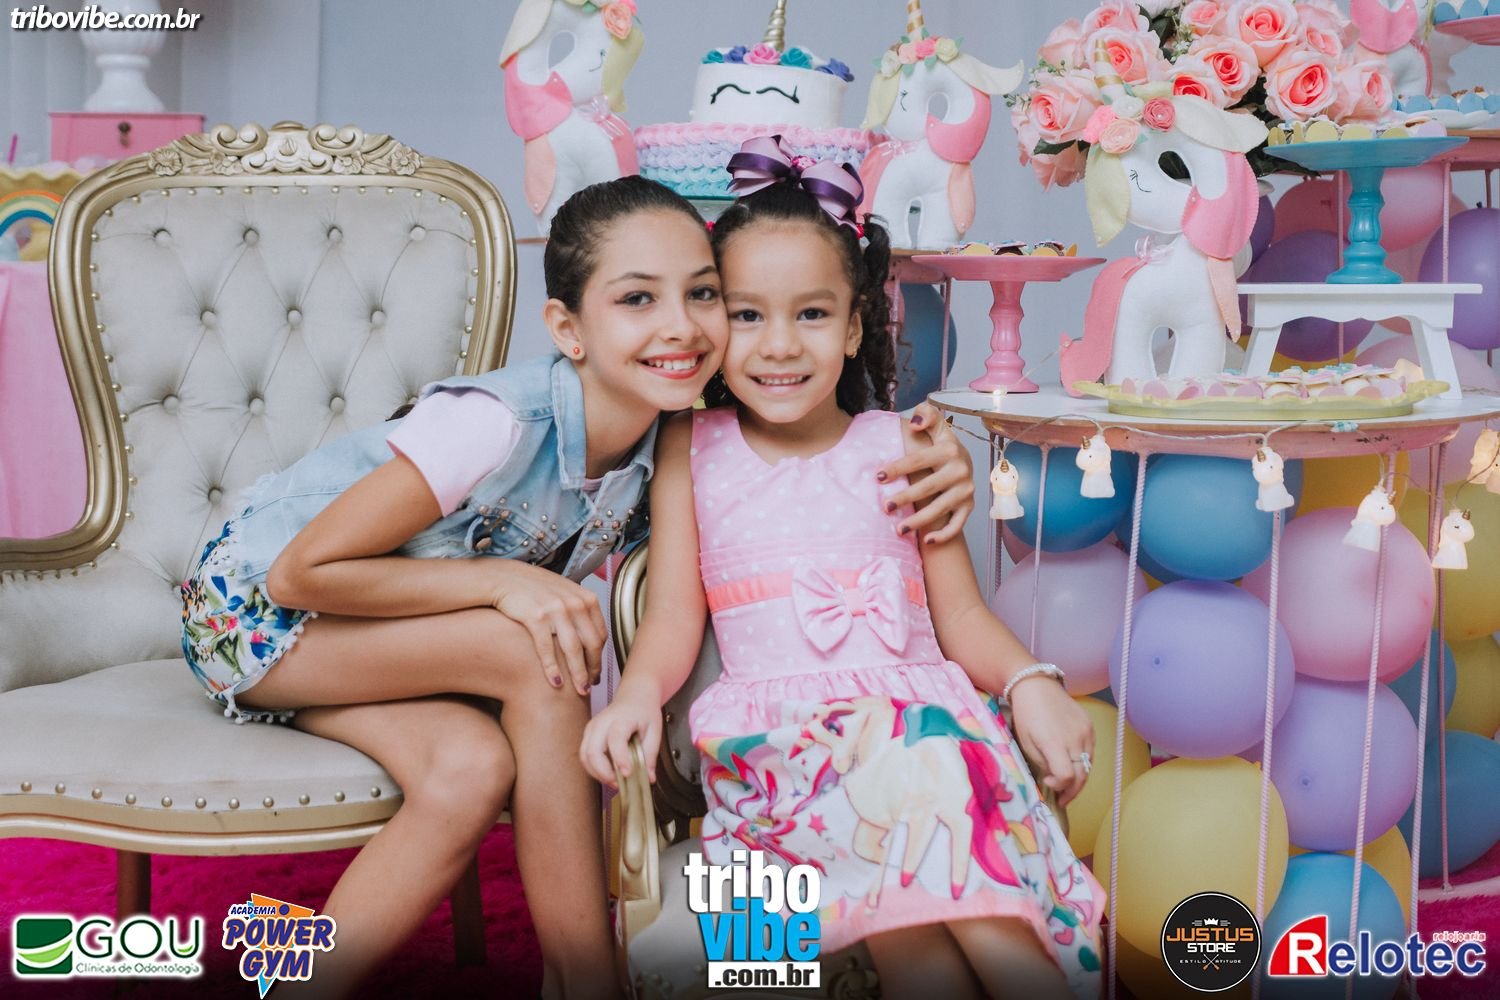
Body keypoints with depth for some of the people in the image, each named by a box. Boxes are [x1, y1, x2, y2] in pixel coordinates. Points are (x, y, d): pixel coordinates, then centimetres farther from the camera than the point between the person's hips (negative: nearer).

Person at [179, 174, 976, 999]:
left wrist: (927, 464, -25)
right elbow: (303, 573, -28)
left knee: (471, 768, -26)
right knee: (541, 655, -27)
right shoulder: (499, 424, -34)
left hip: (379, 643, 6)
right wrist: (503, 579, -32)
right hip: (254, 599, -6)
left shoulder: (675, 441, -14)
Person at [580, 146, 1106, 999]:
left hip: (916, 708, 1)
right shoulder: (691, 448, 16)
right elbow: (674, 618, 10)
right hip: (776, 730, -1)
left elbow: (961, 615, 11)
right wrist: (638, 693, -11)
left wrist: (1030, 681, -9)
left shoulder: (903, 447, 15)